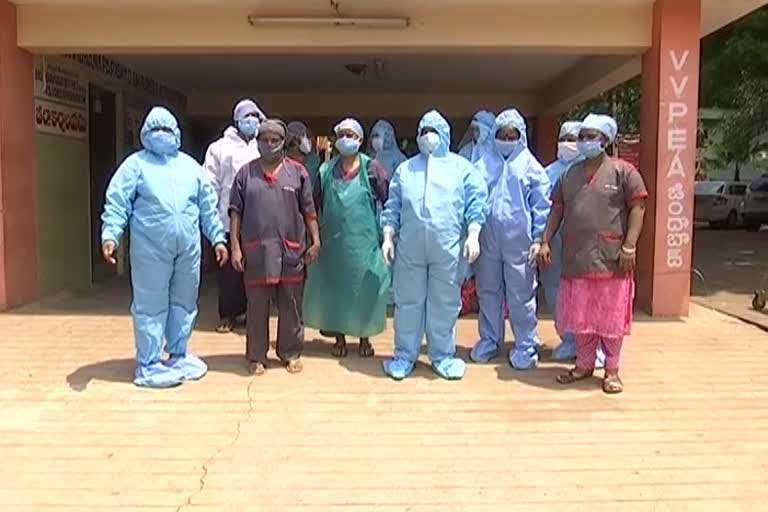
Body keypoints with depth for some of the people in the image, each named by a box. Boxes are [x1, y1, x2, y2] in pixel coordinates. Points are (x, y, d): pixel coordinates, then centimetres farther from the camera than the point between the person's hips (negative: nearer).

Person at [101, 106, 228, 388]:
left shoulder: (190, 165, 14)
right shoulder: (135, 164, 2)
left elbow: (208, 205, 15)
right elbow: (117, 203, -6)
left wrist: (218, 237, 10)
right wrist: (110, 234, -19)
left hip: (189, 248, 4)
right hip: (151, 249, -4)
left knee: (184, 302, 14)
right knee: (151, 305, 2)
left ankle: (178, 355, 30)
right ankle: (147, 364, 12)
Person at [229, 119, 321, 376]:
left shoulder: (298, 171, 5)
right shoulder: (246, 173, 5)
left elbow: (309, 210, 5)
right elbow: (235, 211, 4)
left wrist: (315, 240, -1)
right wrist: (235, 246, -2)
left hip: (291, 250, 0)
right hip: (256, 251, 0)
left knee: (291, 306, 9)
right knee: (257, 306, 7)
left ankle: (291, 353, 23)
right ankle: (256, 356, 19)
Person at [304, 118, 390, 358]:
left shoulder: (372, 168, -3)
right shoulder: (327, 170, 4)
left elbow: (389, 201, -2)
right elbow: (315, 204, 8)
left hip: (363, 241, -2)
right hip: (333, 241, 2)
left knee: (364, 288, 6)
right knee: (334, 287, 8)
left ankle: (364, 338, 22)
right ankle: (339, 337, 23)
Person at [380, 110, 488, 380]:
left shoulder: (462, 167, 8)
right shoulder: (405, 169, 14)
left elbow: (475, 204, 2)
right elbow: (392, 207, 13)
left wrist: (473, 236, -7)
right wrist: (388, 237, 4)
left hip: (448, 249, -1)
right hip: (409, 248, 2)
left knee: (445, 303, 7)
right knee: (408, 302, 8)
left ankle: (443, 356, 21)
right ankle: (404, 356, 20)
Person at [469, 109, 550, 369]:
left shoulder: (530, 166, 3)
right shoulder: (483, 164, 9)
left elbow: (542, 205, 1)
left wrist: (539, 239, -5)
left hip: (519, 242, -3)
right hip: (487, 240, 3)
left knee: (521, 296, 2)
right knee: (488, 292, 12)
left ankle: (526, 347, 15)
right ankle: (489, 341, 27)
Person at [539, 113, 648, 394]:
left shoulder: (623, 171, -2)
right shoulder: (570, 174, 13)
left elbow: (637, 208, -7)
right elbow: (557, 209, 14)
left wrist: (629, 247, -14)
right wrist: (546, 241, 5)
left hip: (610, 259, -4)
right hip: (576, 258, 5)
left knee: (610, 315, 4)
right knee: (580, 315, 12)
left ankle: (612, 370, 18)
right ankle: (584, 365, 27)